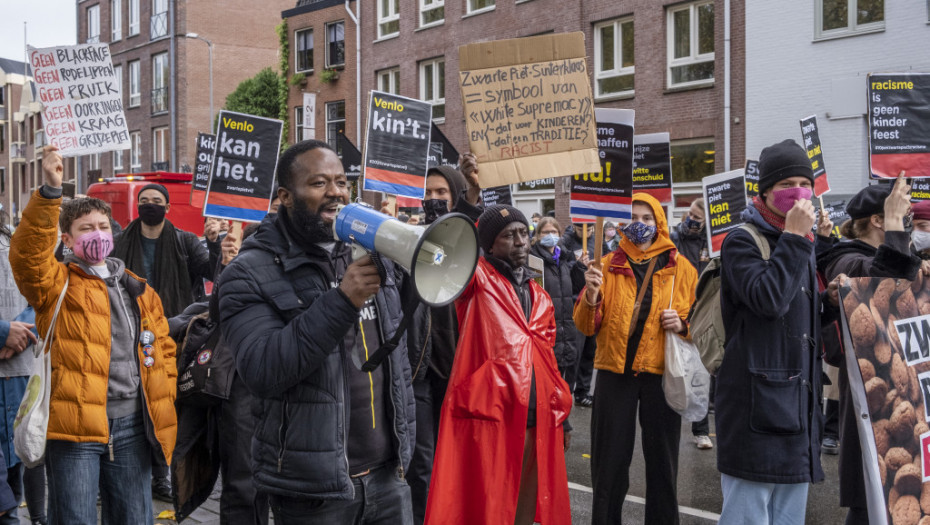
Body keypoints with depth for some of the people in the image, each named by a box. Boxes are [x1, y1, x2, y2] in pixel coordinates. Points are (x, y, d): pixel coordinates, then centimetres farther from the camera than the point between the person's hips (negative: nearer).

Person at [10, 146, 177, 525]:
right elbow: (28, 253, -19)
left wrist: (164, 398, 9)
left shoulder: (139, 291, 16)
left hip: (131, 424, 5)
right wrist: (50, 191, -28)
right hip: (75, 424, -5)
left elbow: (164, 347, 22)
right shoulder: (57, 284, 1)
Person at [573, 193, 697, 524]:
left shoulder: (680, 268, 5)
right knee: (609, 460, 6)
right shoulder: (609, 265, 7)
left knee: (662, 460, 8)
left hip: (661, 372, 0)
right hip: (615, 371, 0)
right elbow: (586, 326, 3)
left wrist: (683, 324, -10)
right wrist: (591, 296, -17)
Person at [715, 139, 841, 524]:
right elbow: (769, 300, -24)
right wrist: (794, 237, -18)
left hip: (798, 402, 8)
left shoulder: (801, 245, 18)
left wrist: (828, 302, 6)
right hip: (757, 402, -8)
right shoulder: (742, 242, -7)